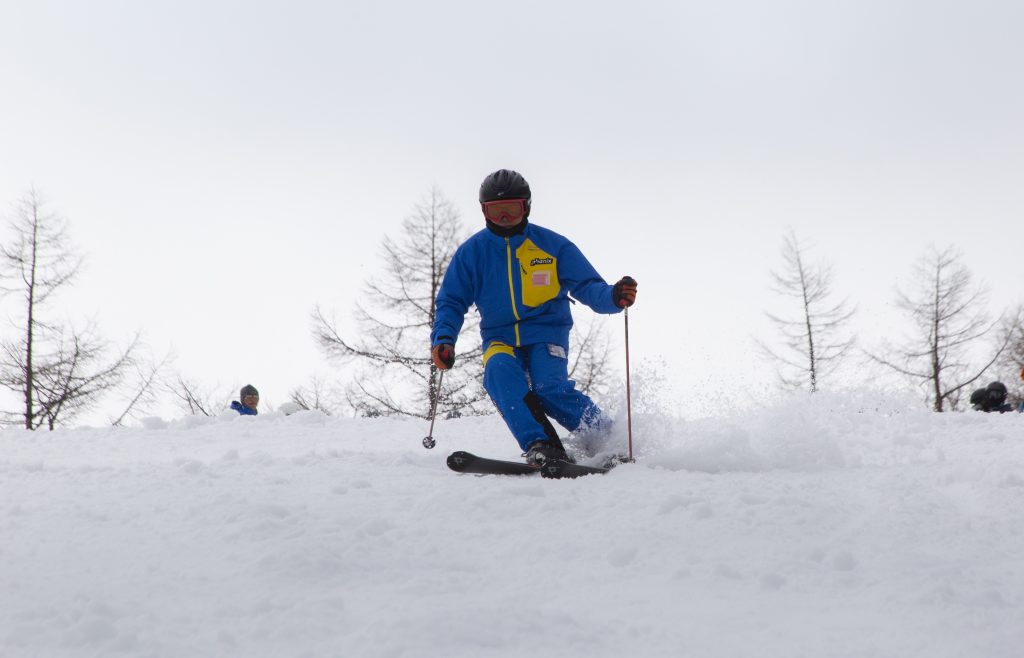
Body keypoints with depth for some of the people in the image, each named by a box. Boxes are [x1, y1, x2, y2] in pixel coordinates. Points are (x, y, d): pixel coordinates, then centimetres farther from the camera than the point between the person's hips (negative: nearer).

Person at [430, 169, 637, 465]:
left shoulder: (552, 245, -2)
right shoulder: (471, 252, 3)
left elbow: (587, 287, -4)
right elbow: (452, 302, 7)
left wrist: (613, 296, -27)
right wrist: (443, 339, -12)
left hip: (546, 331, -2)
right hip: (500, 338, 2)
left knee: (549, 387, -28)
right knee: (499, 371, -32)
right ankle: (539, 446, -37)